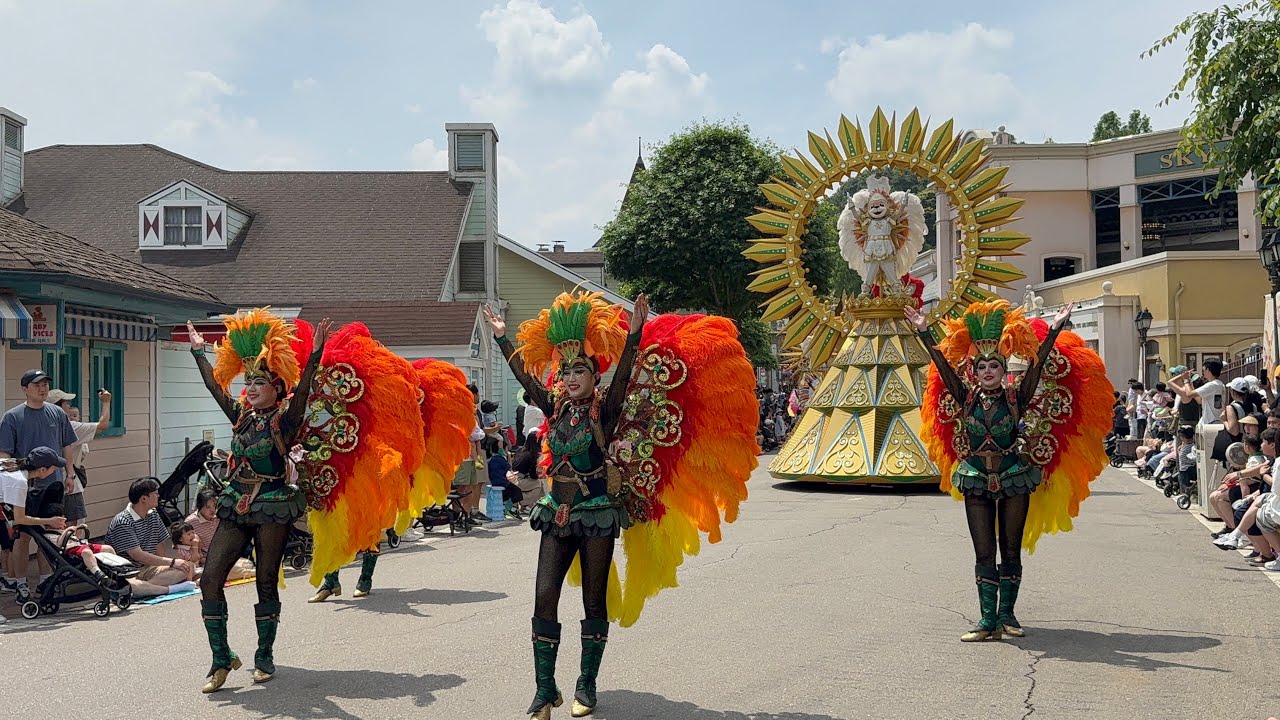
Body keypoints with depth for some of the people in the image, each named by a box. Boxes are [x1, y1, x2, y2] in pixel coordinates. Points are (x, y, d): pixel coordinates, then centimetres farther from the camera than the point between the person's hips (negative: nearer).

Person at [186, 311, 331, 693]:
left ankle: (264, 657, 19)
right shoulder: (241, 415, 10)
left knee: (266, 582, 4)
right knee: (210, 579, -5)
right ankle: (222, 659, 4)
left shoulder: (285, 420, -6)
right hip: (236, 504, 5)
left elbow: (301, 390, -21)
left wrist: (315, 353, -34)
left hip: (272, 506, -5)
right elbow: (214, 385, 18)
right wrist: (198, 350, 21)